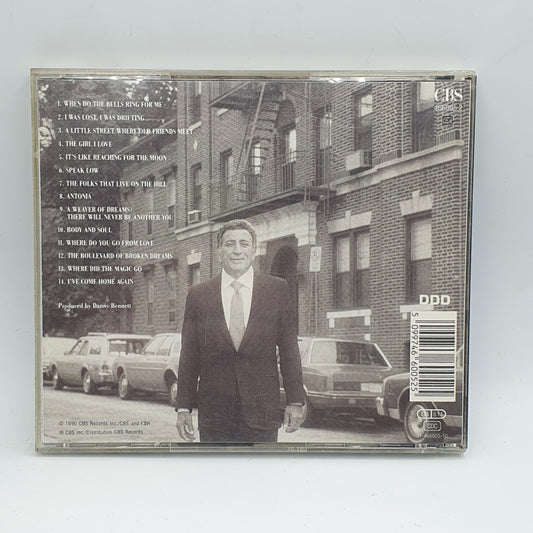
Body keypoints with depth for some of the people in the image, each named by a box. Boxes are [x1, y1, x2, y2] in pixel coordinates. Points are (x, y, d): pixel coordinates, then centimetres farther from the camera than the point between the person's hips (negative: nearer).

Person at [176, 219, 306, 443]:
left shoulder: (277, 289, 3)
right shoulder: (198, 295, 4)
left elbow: (289, 349, 4)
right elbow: (188, 357, 5)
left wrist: (296, 401, 0)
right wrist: (183, 408, 2)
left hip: (262, 411, 0)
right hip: (214, 414, 1)